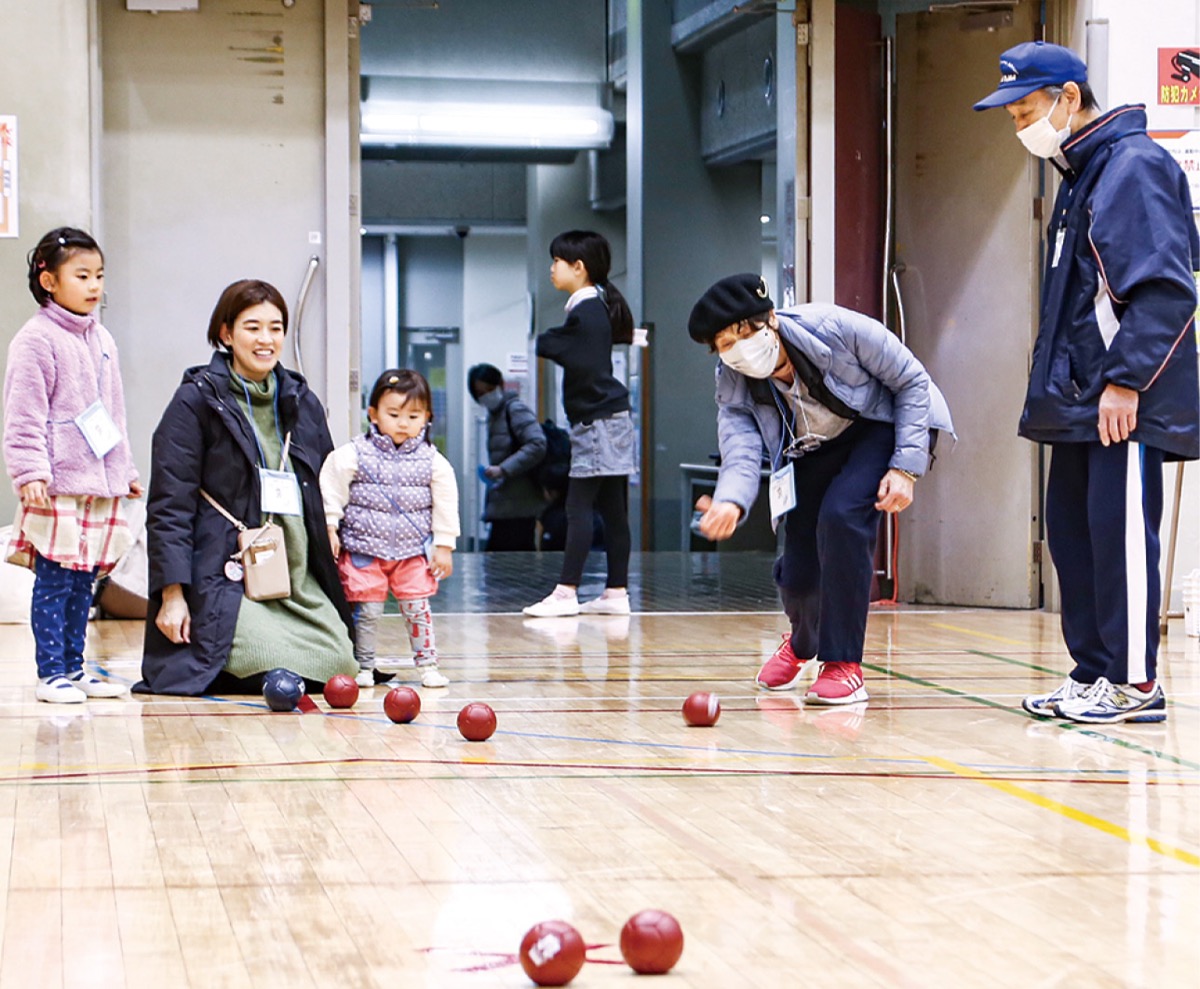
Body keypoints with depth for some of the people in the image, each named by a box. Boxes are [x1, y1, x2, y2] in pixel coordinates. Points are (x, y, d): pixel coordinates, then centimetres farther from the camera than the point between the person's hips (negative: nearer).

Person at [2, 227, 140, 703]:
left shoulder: (101, 339, 16)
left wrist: (126, 469, 24)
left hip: (100, 482, 7)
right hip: (57, 485, -7)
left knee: (84, 579, 11)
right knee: (54, 580, -4)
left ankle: (74, 666, 18)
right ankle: (51, 673, 2)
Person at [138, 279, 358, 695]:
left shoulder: (302, 403, 14)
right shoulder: (196, 401, -3)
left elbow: (326, 495, 22)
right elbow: (169, 505, -7)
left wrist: (335, 579, 16)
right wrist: (172, 594, -14)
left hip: (299, 581, 6)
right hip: (225, 579, -6)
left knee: (340, 666, -13)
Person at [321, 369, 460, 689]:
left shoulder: (433, 461, 0)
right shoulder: (354, 455, -6)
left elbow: (445, 504, 5)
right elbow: (332, 491, 0)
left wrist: (444, 546, 3)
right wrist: (330, 529, -4)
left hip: (413, 552, 1)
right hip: (364, 550, -1)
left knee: (417, 608, 2)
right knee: (367, 611, 2)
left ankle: (427, 664, 13)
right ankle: (364, 667, 14)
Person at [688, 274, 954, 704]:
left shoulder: (836, 327, -31)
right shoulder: (733, 386, -19)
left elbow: (912, 381, -20)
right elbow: (741, 452, -30)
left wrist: (904, 467, -24)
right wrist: (730, 503, -54)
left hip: (880, 427, -4)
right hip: (812, 453, 4)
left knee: (841, 515, -31)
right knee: (797, 572, -3)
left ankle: (844, 665, -19)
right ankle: (802, 645, 37)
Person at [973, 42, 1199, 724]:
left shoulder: (1134, 167, -12)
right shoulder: (1081, 175, 19)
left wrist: (1125, 380, -21)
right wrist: (1062, 383, 17)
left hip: (1127, 403, -10)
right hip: (1078, 401, 10)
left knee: (1120, 532, -7)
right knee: (1072, 532, 11)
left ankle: (1135, 684, -1)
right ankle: (1094, 674, 18)